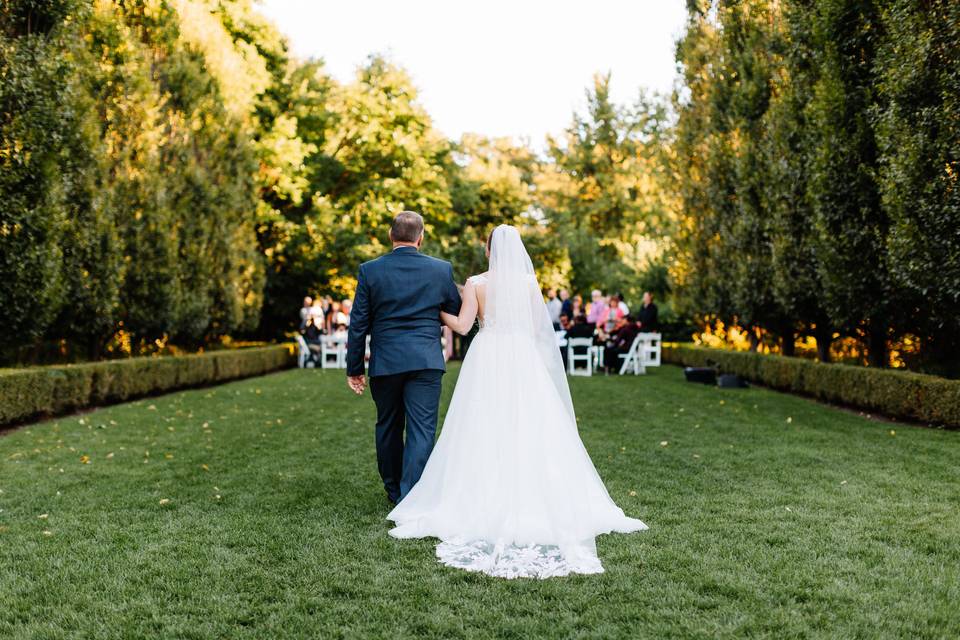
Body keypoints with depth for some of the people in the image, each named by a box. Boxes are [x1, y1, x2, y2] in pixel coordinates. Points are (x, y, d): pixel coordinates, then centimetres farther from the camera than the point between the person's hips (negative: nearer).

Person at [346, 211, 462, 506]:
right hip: (426, 361, -1)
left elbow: (358, 324, 0)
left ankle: (394, 492, 32)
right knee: (421, 431, -1)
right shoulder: (442, 270, -1)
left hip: (385, 361, 1)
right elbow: (458, 315, 9)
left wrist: (354, 368, 7)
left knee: (388, 428, 17)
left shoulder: (369, 271, -2)